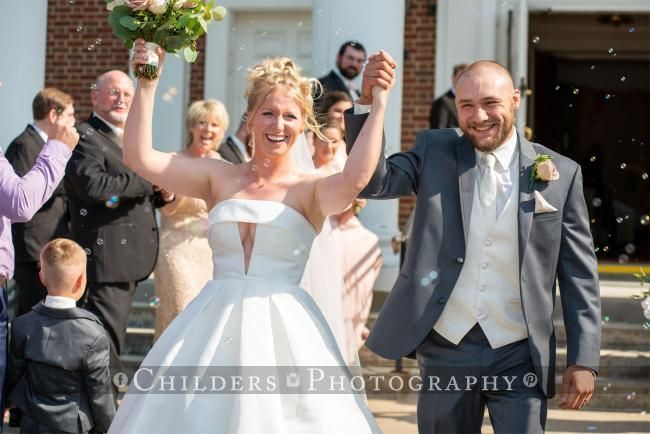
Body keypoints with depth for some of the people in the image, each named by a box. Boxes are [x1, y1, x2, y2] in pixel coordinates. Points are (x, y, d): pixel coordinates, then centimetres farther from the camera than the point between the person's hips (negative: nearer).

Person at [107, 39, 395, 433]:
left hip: (282, 331, -3)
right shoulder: (220, 178, 7)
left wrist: (379, 104, -22)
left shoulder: (312, 189, -1)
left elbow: (355, 180, -24)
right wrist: (147, 84, -3)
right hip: (213, 327, 3)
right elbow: (139, 158, 1)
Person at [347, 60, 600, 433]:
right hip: (444, 351, 1)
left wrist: (584, 360, -2)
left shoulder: (561, 174, 0)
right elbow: (373, 182, -11)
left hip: (520, 357, -1)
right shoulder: (434, 153, 3)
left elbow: (580, 276, 2)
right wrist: (369, 104, -23)